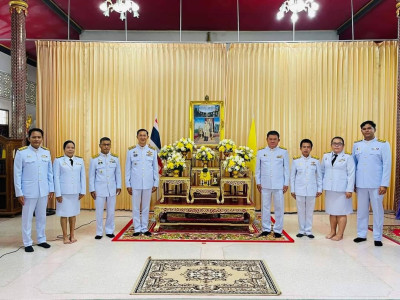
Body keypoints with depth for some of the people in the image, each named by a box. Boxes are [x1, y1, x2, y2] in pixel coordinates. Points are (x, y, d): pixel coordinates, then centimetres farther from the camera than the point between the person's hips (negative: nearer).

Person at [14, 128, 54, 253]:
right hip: (28, 191, -3)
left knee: (42, 217, 14)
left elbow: (50, 172, 7)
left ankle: (41, 240, 28)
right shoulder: (21, 152, -6)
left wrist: (51, 189, 6)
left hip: (43, 191, 3)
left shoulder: (46, 152, 4)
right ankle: (27, 243, 21)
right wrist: (19, 193, -7)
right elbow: (17, 174, -5)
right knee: (27, 218, 8)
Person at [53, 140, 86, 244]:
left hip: (75, 192, 3)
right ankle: (65, 236, 16)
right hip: (63, 192, -3)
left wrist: (82, 191, 2)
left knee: (73, 213, 11)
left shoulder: (80, 160, 6)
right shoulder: (58, 160, -1)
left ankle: (72, 235, 22)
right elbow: (56, 177, -4)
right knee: (64, 214, 4)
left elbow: (82, 176, 6)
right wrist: (58, 193, -7)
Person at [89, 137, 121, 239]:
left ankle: (109, 231, 22)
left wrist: (118, 186, 4)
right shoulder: (94, 159, -1)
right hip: (99, 190, -2)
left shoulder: (115, 158, 4)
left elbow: (118, 173, 8)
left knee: (111, 211, 8)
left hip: (112, 189, 2)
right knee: (99, 212, 4)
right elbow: (91, 175, 1)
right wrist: (92, 190, -2)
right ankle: (99, 232, 17)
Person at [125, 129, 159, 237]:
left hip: (148, 184, 1)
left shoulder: (152, 151, 3)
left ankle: (145, 228, 21)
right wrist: (128, 185, 0)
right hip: (135, 184, -1)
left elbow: (155, 168, 6)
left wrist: (156, 183, 3)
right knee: (136, 207, 6)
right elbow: (128, 169, 3)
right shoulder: (131, 151, 1)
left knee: (146, 207, 9)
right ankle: (137, 229, 18)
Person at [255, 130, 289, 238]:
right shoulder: (261, 152, 7)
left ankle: (278, 230, 15)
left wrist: (286, 184, 1)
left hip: (279, 185, -1)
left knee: (279, 208, 3)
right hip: (265, 185, 1)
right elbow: (258, 169, 10)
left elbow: (286, 169, 5)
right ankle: (266, 229, 18)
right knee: (265, 207, 7)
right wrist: (258, 182, 4)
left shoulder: (283, 152, 4)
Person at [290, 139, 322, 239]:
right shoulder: (296, 160, 1)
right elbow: (292, 176, 4)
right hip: (299, 191, 0)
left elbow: (319, 176, 7)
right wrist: (292, 190, 3)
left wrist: (319, 189, 3)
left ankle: (308, 231, 19)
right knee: (301, 211, 7)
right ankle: (301, 230, 20)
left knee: (310, 211, 7)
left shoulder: (316, 161, 3)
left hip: (311, 191, 0)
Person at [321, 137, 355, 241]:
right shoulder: (326, 156, 11)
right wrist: (320, 186, 9)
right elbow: (322, 171, 14)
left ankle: (340, 234, 10)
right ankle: (332, 231, 22)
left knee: (341, 212, 0)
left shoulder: (348, 157, -2)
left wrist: (349, 189, -11)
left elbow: (351, 174, -5)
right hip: (329, 188, 4)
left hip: (341, 189, -4)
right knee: (331, 211, 11)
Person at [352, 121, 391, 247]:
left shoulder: (383, 144, -1)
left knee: (377, 210, 5)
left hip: (376, 184, -3)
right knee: (361, 210, 10)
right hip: (361, 184, 3)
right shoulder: (356, 145, 7)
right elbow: (354, 165, 9)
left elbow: (387, 165, -4)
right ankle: (361, 234, 21)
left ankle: (377, 237, 16)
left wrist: (384, 184, -10)